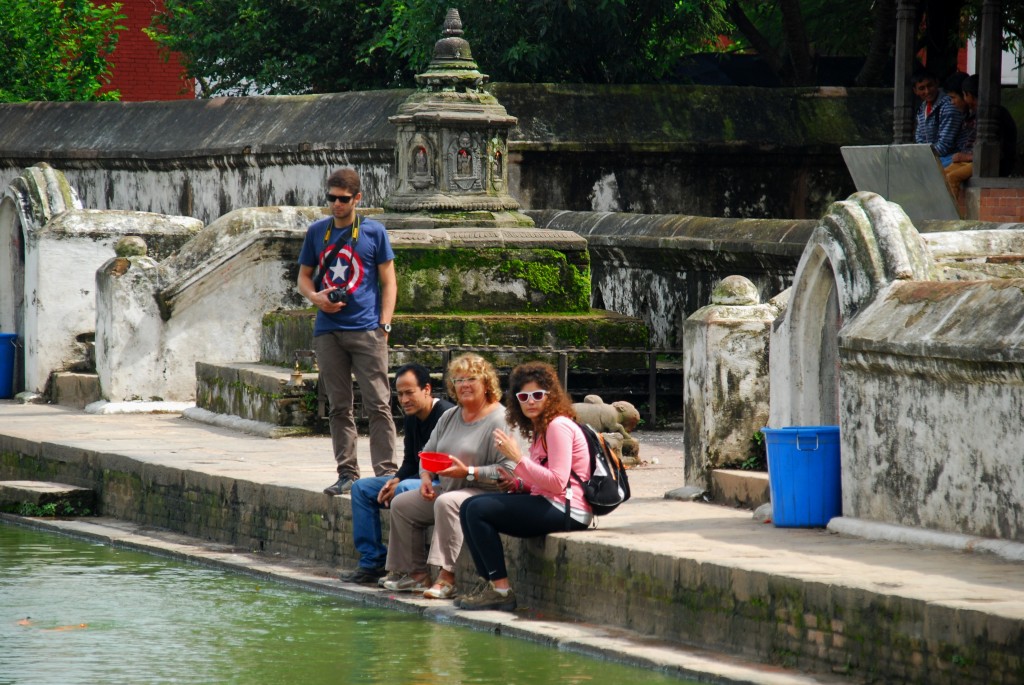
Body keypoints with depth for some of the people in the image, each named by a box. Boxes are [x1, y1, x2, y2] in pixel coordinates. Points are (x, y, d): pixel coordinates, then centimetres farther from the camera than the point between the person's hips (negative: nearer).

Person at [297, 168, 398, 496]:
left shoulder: (373, 232, 3)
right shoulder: (316, 231, 11)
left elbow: (389, 282, 4)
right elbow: (304, 277, 18)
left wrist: (384, 325, -7)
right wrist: (315, 297, -5)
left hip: (367, 330, -3)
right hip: (328, 331, 3)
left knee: (378, 405, -8)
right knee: (339, 407, 7)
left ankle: (386, 472, -8)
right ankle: (347, 473, 11)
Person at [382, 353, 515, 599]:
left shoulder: (499, 420, -13)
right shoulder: (449, 417, 14)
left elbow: (507, 470, -21)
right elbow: (428, 452, 22)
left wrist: (468, 473, -26)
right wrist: (426, 477, 2)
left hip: (486, 493, -9)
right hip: (447, 490, 9)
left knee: (446, 503, -36)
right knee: (401, 504, 2)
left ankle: (447, 576, -38)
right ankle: (417, 574, -1)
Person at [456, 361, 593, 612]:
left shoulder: (559, 426, -11)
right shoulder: (540, 429, 20)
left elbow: (557, 483, -20)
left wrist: (518, 458, -20)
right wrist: (519, 483, 5)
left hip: (564, 511, -11)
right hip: (548, 507, 11)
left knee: (478, 509, -17)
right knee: (471, 507, 7)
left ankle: (501, 590, -16)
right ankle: (490, 583, -2)